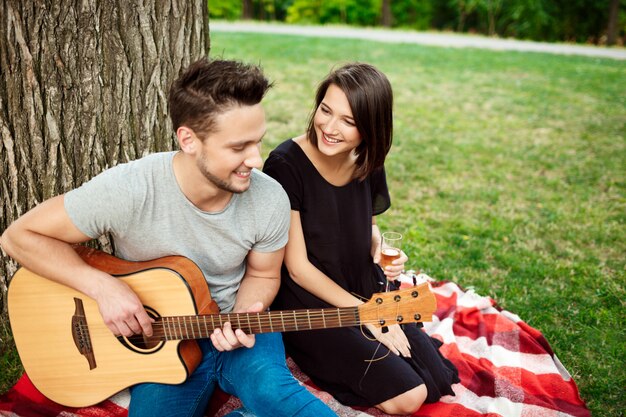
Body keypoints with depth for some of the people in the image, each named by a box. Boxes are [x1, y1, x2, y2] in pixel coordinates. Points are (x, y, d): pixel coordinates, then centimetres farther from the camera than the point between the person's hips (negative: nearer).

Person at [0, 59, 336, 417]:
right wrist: (102, 285, -24)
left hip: (238, 331, 1)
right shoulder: (127, 191, -25)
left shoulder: (271, 199, -17)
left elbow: (262, 275, 2)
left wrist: (242, 317, -18)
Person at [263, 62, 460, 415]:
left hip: (367, 293, 6)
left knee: (438, 380, -1)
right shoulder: (286, 165, -21)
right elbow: (298, 267, -18)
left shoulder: (368, 164, -3)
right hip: (310, 305, -6)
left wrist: (381, 251, -7)